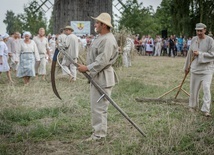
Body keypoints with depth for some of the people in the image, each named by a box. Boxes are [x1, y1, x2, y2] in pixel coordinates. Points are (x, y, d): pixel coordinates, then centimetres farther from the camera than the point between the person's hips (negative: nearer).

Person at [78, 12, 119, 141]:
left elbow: (103, 60, -26)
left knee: (99, 106, -6)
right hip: (97, 76, 11)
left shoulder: (108, 40, -19)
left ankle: (99, 134, 3)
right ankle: (99, 131, 29)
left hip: (103, 78, -11)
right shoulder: (101, 37, 15)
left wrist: (87, 68, -23)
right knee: (96, 106, 18)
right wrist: (88, 68, 14)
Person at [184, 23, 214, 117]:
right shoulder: (194, 40, 5)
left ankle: (206, 110, -9)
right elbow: (190, 54, 13)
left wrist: (199, 54, -17)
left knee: (206, 88, -12)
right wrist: (187, 66, 19)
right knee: (194, 88, 10)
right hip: (195, 68, 4)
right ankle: (192, 106, 27)